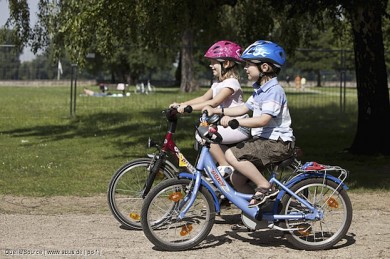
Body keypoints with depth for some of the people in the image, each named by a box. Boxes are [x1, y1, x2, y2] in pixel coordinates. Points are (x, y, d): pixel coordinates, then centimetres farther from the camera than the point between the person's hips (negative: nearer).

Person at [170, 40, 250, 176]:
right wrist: (181, 104, -1)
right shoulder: (217, 83, 17)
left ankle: (225, 166, -16)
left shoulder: (231, 83, -14)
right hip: (228, 125, 10)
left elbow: (214, 102, -26)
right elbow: (203, 98, 10)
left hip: (238, 128, -10)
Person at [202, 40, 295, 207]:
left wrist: (234, 121, -31)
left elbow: (264, 119, -27)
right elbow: (244, 108, 18)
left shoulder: (274, 90, -17)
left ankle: (265, 187, -15)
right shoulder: (260, 90, 15)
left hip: (277, 143, -10)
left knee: (232, 155, -24)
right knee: (236, 179, 6)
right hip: (263, 140, 10)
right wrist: (217, 111, 8)